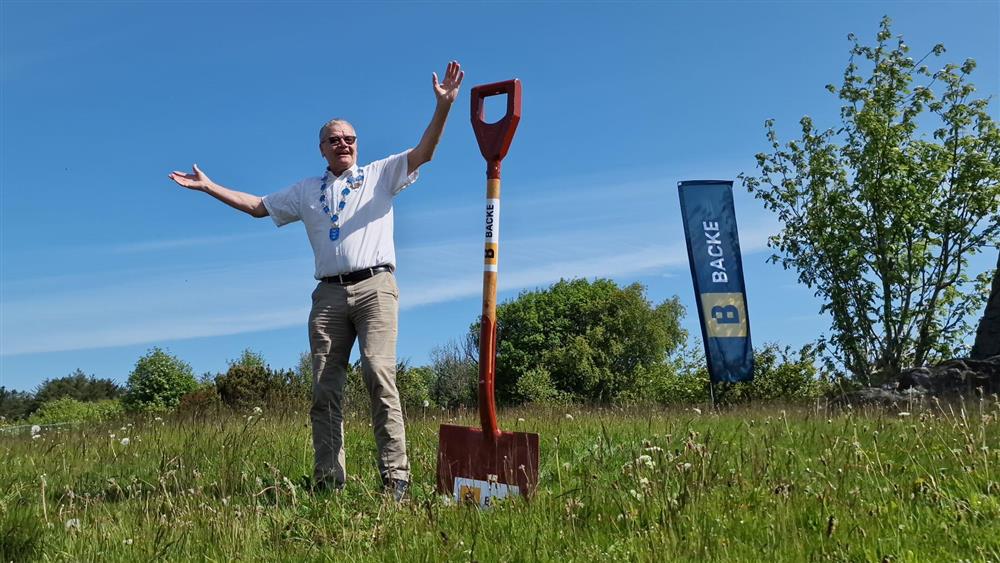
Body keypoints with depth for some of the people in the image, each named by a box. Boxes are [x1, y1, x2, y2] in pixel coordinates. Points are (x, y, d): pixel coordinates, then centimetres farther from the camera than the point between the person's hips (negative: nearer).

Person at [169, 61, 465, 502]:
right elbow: (257, 206, 30)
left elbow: (423, 153, 1)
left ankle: (396, 477, -14)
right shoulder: (307, 191, 25)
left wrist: (443, 106, -12)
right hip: (329, 295, 4)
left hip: (374, 287, -4)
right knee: (325, 389, -1)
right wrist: (208, 186, 28)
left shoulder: (380, 174, 14)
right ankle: (328, 480, 4)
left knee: (379, 374, -16)